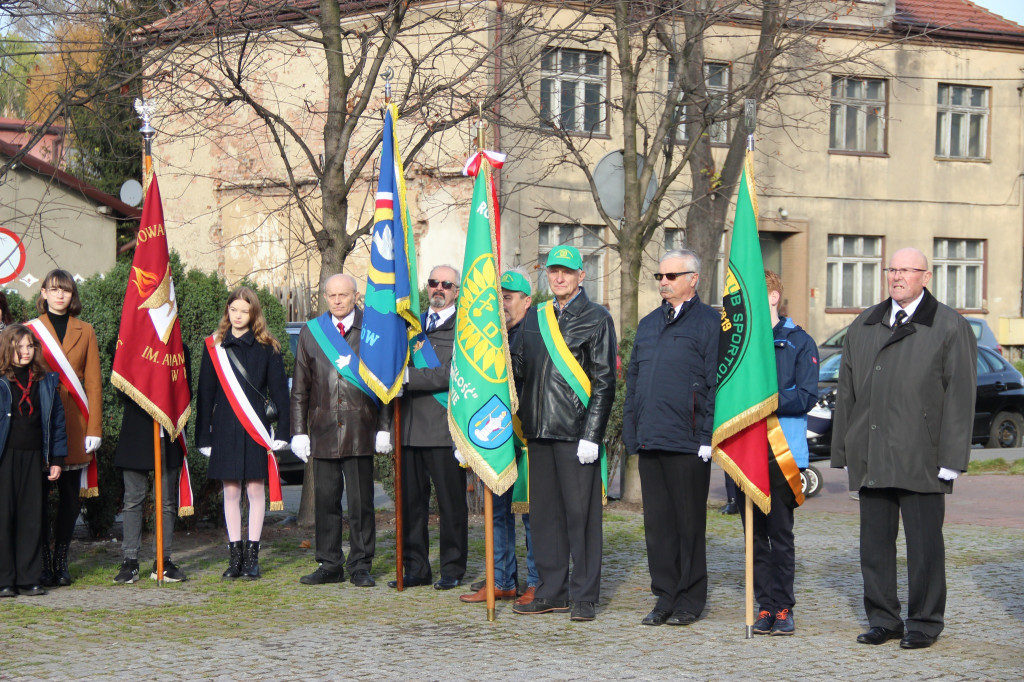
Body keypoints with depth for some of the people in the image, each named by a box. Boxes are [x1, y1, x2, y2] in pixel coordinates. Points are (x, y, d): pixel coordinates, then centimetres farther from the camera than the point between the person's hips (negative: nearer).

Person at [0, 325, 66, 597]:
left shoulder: (46, 381, 9)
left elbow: (56, 419, 13)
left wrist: (56, 459, 9)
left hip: (33, 457, 4)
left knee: (32, 517, 5)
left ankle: (29, 579, 11)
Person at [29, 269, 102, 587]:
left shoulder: (85, 331, 10)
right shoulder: (30, 330, 6)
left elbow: (94, 383, 7)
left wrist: (94, 429, 0)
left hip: (74, 425, 2)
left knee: (71, 496, 3)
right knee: (38, 494, -3)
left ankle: (61, 561, 12)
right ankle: (42, 563, 3)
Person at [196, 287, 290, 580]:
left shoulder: (267, 348, 2)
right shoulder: (214, 347, 6)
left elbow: (279, 390, 2)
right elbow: (205, 393, 7)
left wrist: (282, 431, -6)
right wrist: (204, 436, 4)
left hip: (255, 429, -1)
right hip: (225, 430, 1)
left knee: (255, 489, 1)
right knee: (231, 491, 5)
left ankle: (252, 555, 7)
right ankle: (235, 554, 11)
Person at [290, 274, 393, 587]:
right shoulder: (310, 333, 12)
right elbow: (300, 389, 14)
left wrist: (385, 428, -1)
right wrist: (299, 431, 7)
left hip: (361, 430, -2)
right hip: (323, 431, 2)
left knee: (361, 502, 0)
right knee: (326, 500, 5)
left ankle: (361, 566, 9)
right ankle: (330, 565, 14)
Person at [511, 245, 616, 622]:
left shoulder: (596, 319, -1)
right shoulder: (535, 317, 15)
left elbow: (604, 382, -5)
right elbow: (518, 369, 18)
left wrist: (592, 435, -12)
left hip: (577, 433, -5)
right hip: (539, 431, 5)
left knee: (581, 513, -3)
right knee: (545, 512, 8)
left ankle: (584, 597, 3)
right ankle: (552, 592, 17)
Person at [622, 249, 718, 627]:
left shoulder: (708, 322, -3)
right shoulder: (648, 324, 18)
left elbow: (715, 382, -8)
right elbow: (633, 379, 21)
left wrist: (707, 437, -14)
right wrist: (631, 430, 12)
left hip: (687, 441, -6)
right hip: (650, 440, 6)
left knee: (689, 522, 2)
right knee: (657, 521, 8)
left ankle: (690, 600, 11)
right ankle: (665, 596, 16)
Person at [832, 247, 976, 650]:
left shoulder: (950, 328, 0)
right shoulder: (863, 327, 15)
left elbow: (959, 399, -4)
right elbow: (847, 393, 17)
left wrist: (950, 460, -10)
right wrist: (845, 451, 12)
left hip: (921, 460, -5)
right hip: (870, 460, 5)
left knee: (924, 544, 1)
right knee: (875, 542, 8)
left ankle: (924, 623, 11)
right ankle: (882, 620, 18)